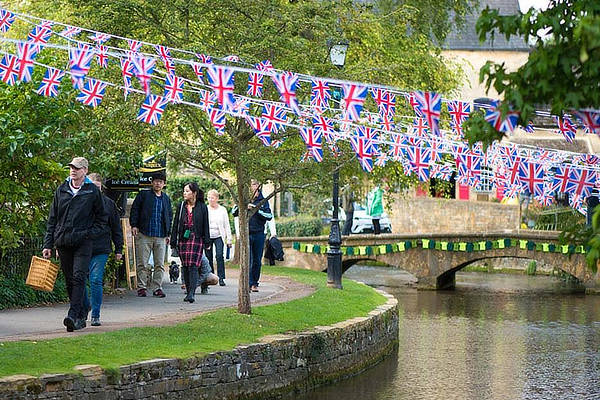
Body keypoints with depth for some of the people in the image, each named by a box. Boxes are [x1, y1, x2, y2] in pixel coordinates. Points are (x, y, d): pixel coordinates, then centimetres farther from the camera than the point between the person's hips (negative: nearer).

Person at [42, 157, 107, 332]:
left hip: (83, 241, -4)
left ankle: (73, 315, -22)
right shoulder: (61, 191, 10)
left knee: (79, 277, -14)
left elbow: (102, 217, 11)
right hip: (63, 242, 4)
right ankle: (81, 314, 17)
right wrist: (48, 244, 8)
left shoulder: (92, 191, 1)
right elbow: (52, 219, 13)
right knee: (69, 280, 6)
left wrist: (91, 233, -4)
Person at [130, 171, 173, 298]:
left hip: (161, 237, 3)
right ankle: (141, 287, 5)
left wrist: (168, 234, 15)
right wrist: (134, 225, -8)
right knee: (142, 263, -1)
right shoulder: (143, 195, 5)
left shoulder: (166, 199, 17)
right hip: (144, 235, -3)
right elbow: (135, 209, 3)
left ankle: (157, 288, 7)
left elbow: (169, 216, 21)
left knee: (160, 264, 3)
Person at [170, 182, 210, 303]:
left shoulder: (202, 207, 1)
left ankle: (191, 293, -19)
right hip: (183, 239, 4)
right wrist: (173, 242, 6)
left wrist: (207, 242, -1)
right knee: (185, 267, 6)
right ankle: (188, 292, 15)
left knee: (193, 266, -13)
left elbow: (205, 225, 3)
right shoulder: (181, 206, 9)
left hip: (196, 239, -4)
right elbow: (176, 224, 10)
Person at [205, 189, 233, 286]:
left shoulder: (222, 210, 5)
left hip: (218, 236, -1)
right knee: (208, 258, 2)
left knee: (219, 256, -15)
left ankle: (221, 278, -14)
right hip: (207, 237, 1)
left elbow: (227, 225, 6)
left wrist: (229, 240, 1)